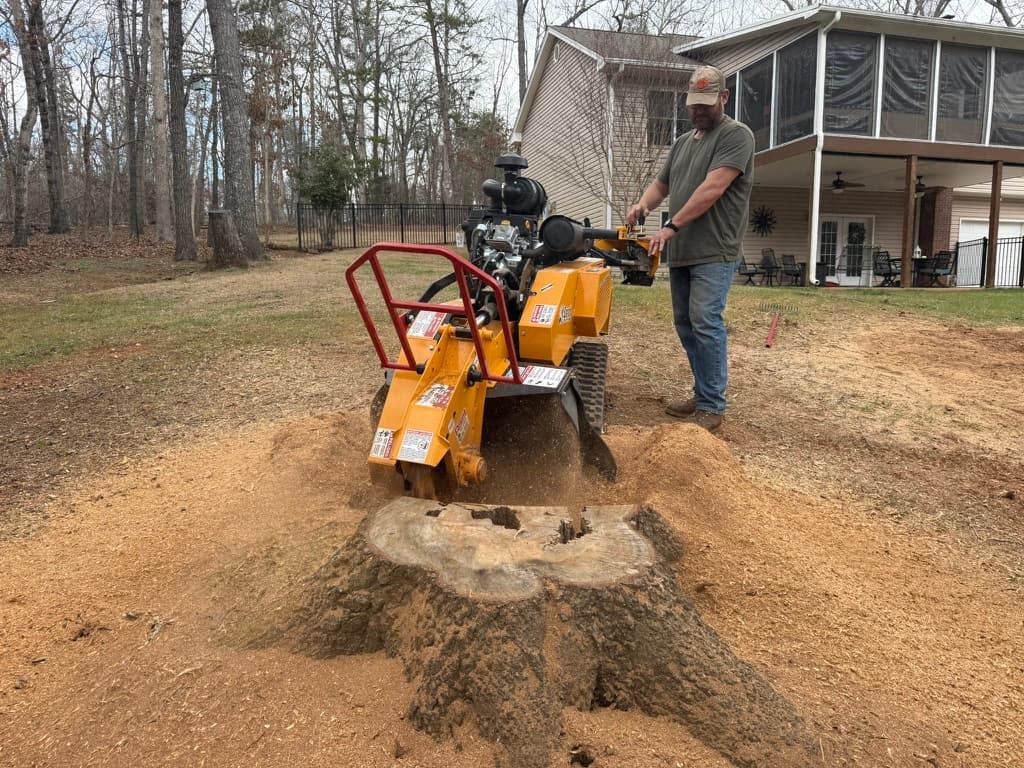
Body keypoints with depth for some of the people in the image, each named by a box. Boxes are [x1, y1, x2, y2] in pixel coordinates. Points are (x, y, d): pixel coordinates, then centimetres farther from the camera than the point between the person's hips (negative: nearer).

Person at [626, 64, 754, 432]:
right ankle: (702, 395, 20)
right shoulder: (683, 141, 20)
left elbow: (712, 189, -16)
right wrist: (643, 204, -1)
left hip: (714, 252, -8)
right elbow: (661, 184, 23)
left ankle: (712, 406, -6)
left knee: (705, 323, -13)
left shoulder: (736, 135, -5)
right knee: (685, 325, 10)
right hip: (680, 252, 8)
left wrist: (671, 226, -21)